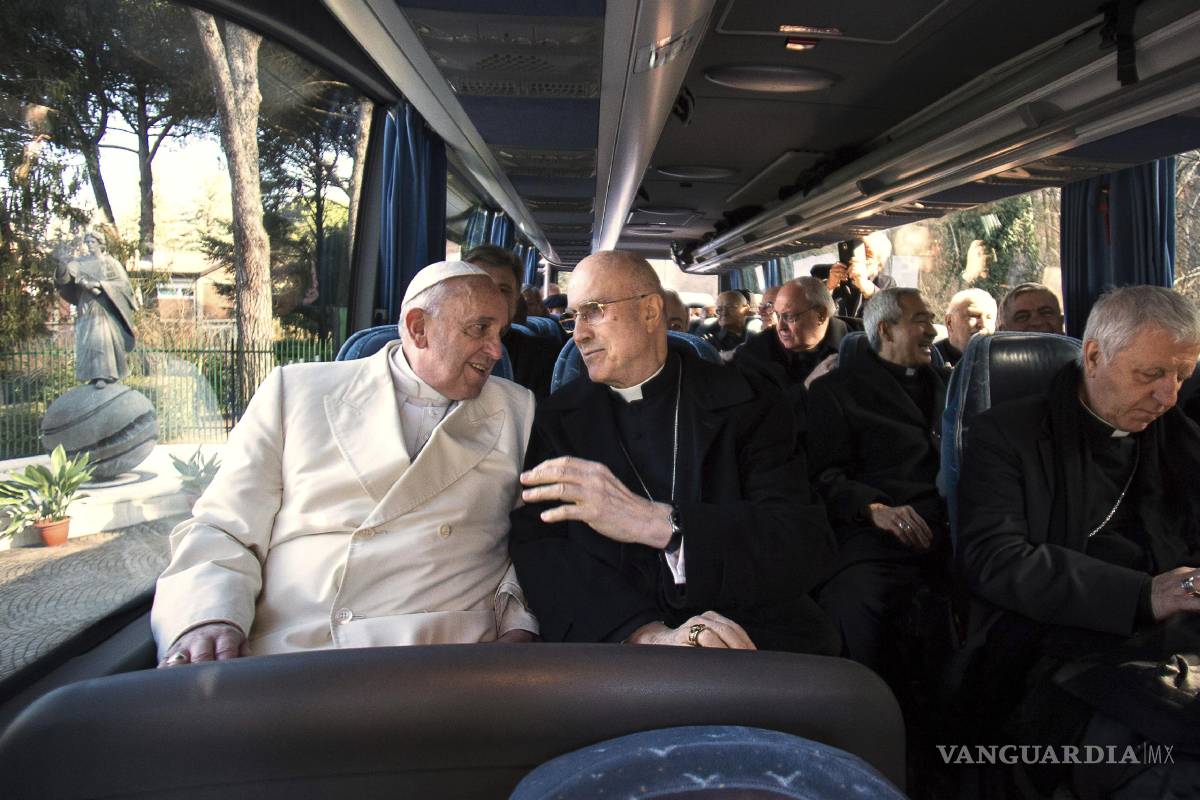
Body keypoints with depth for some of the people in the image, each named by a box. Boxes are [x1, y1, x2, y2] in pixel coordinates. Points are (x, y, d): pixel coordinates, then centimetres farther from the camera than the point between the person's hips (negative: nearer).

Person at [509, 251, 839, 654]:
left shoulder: (746, 403, 1)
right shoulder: (555, 419, 6)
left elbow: (810, 545, -10)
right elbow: (537, 549, -4)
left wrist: (658, 523, -25)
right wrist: (648, 635, -21)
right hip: (612, 648, 2)